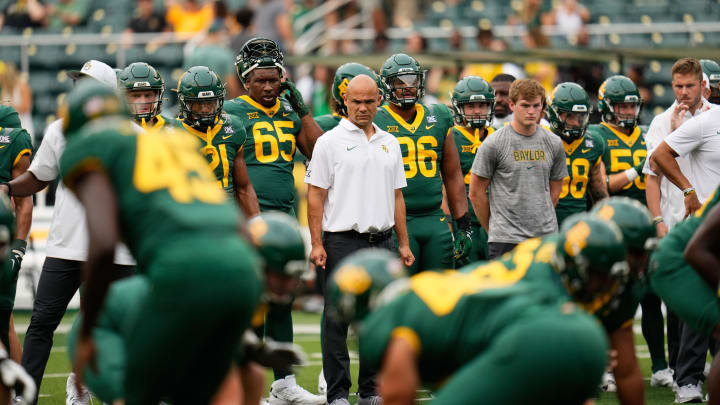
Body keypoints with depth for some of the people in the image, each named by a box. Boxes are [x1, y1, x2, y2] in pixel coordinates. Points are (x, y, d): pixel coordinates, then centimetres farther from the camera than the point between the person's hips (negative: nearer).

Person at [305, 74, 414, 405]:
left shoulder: (389, 144, 14)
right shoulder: (330, 142, -2)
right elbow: (316, 195, -4)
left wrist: (404, 243, 12)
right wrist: (317, 244, -12)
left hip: (382, 241, 5)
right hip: (342, 241, -5)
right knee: (337, 319, -1)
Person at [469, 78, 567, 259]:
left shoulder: (554, 144, 8)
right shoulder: (494, 144, -5)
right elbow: (476, 192, 0)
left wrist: (540, 220, 14)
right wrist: (493, 229, 5)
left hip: (546, 236, 5)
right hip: (507, 238, -4)